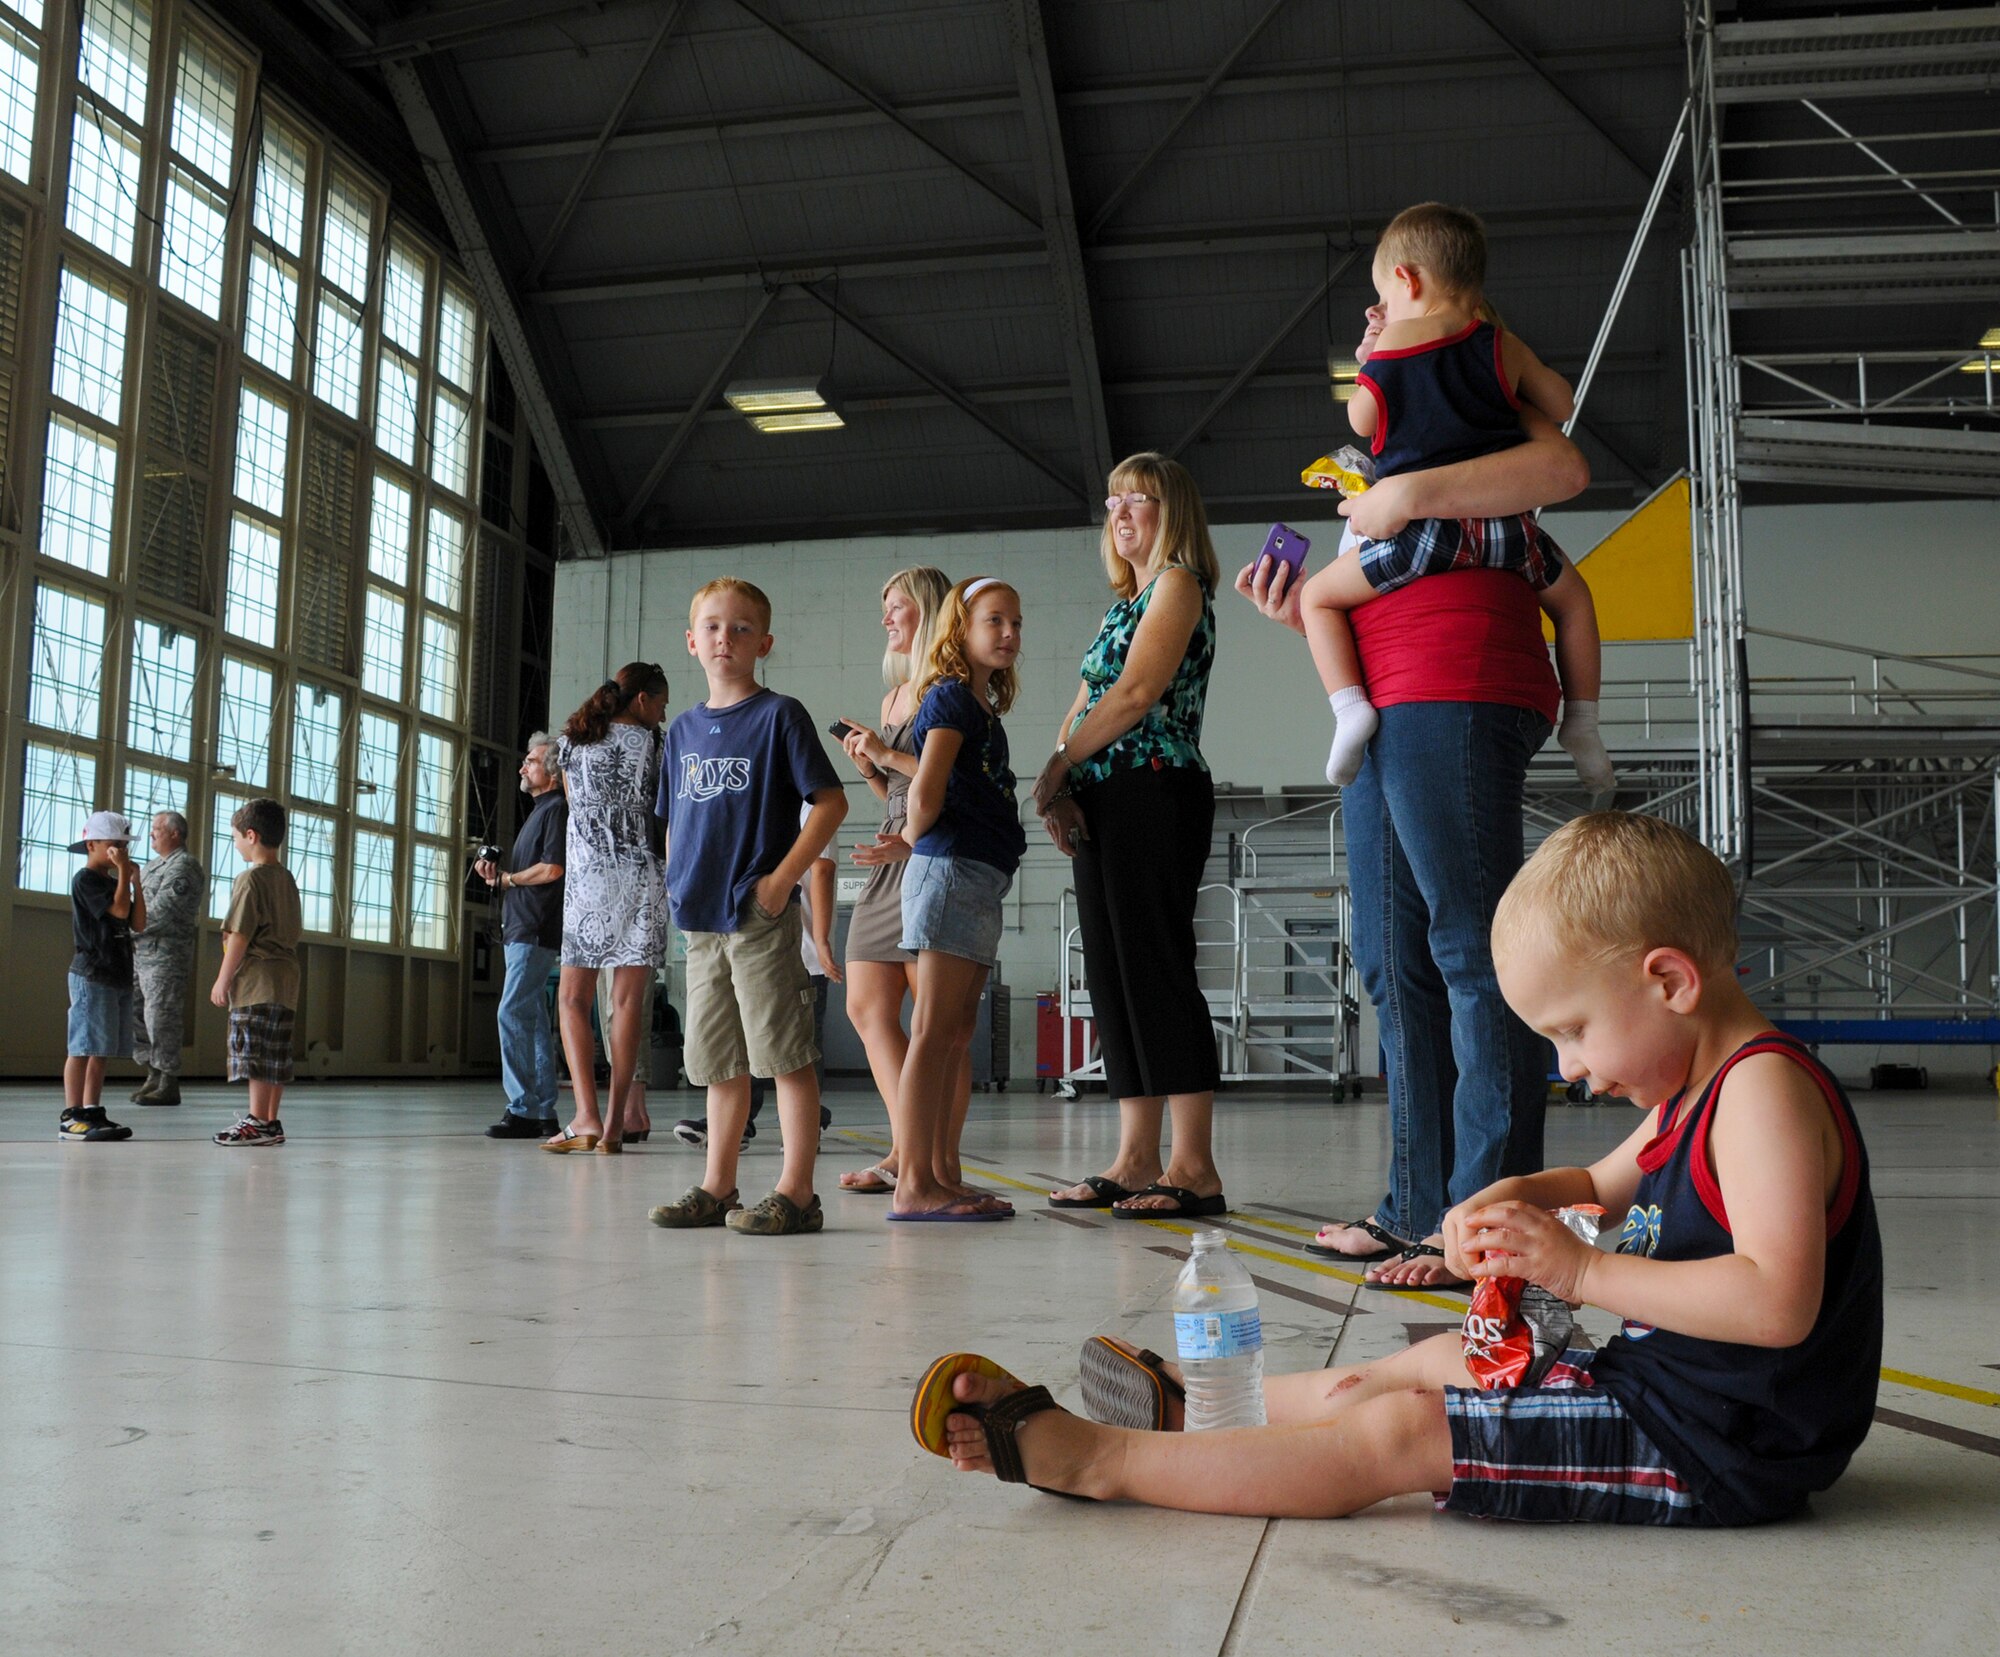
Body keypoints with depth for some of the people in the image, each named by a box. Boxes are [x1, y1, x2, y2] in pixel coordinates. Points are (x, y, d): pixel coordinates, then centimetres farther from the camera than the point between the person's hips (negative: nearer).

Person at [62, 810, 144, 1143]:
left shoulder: (114, 883, 19)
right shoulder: (85, 880, -7)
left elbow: (138, 924, 12)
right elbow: (119, 910, -18)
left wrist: (136, 881, 6)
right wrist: (123, 872, -11)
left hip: (119, 976, 9)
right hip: (92, 975, -9)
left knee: (101, 1050, 8)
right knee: (83, 1047, -10)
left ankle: (92, 1113, 11)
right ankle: (70, 1118, -11)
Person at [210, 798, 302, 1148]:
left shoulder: (250, 879, -10)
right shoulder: (287, 879, 15)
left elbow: (239, 935, -14)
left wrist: (224, 978, -9)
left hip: (256, 980, -9)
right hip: (286, 976, 9)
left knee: (253, 1053, -7)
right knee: (276, 1055, 9)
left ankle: (257, 1122, -7)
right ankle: (271, 1122, 13)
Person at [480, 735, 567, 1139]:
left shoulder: (557, 808, -9)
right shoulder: (539, 810, 23)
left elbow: (552, 869, -20)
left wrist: (506, 879, -6)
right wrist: (497, 872, 7)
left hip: (537, 931, -10)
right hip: (522, 928, 10)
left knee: (513, 1013, -13)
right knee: (532, 1019, 9)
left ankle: (522, 1109, -13)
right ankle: (543, 1112, 12)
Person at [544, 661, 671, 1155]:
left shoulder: (571, 743, 10)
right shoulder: (649, 741, 2)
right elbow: (663, 810, 5)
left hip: (586, 878, 2)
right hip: (640, 878, -1)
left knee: (572, 999, 7)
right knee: (628, 1000, 0)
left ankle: (587, 1117, -7)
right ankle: (614, 1124, -1)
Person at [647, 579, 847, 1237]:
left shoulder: (779, 715, -3)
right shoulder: (683, 728, 15)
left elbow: (831, 800, -7)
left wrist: (784, 878, -13)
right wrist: (675, 884, 10)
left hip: (761, 914, -6)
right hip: (701, 918, 7)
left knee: (784, 1051, -5)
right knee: (718, 1059, 13)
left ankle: (796, 1193, -1)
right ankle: (717, 1188, 21)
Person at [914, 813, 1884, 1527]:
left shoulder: (1764, 1087, -21)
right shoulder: (1696, 1092, 12)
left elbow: (1779, 1302, -32)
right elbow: (1605, 1183, 29)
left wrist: (1583, 1269, -29)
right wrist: (1519, 1198, 7)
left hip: (1713, 1444, -10)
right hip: (1657, 1385, 10)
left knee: (1394, 1435, -12)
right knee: (1437, 1362, 19)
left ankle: (1099, 1458, -6)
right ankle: (1185, 1411, 31)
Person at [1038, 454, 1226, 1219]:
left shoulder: (1179, 583, -2)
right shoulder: (1123, 604, 24)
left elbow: (1137, 694, -14)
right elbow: (1084, 705, 15)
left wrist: (1056, 770, -9)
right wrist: (1058, 786, -2)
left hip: (1155, 791, -9)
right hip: (1102, 803, 9)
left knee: (1156, 967, -12)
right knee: (1114, 975, 6)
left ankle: (1194, 1169, -10)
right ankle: (1136, 1161, 9)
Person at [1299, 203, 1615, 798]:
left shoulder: (1390, 345, 9)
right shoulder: (1501, 346, 14)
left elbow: (1362, 423, 20)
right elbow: (1562, 407, 24)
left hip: (1420, 528, -3)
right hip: (1505, 525, 3)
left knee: (1318, 597, 13)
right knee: (1572, 596, 29)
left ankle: (1350, 705, -8)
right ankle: (1581, 723, 23)